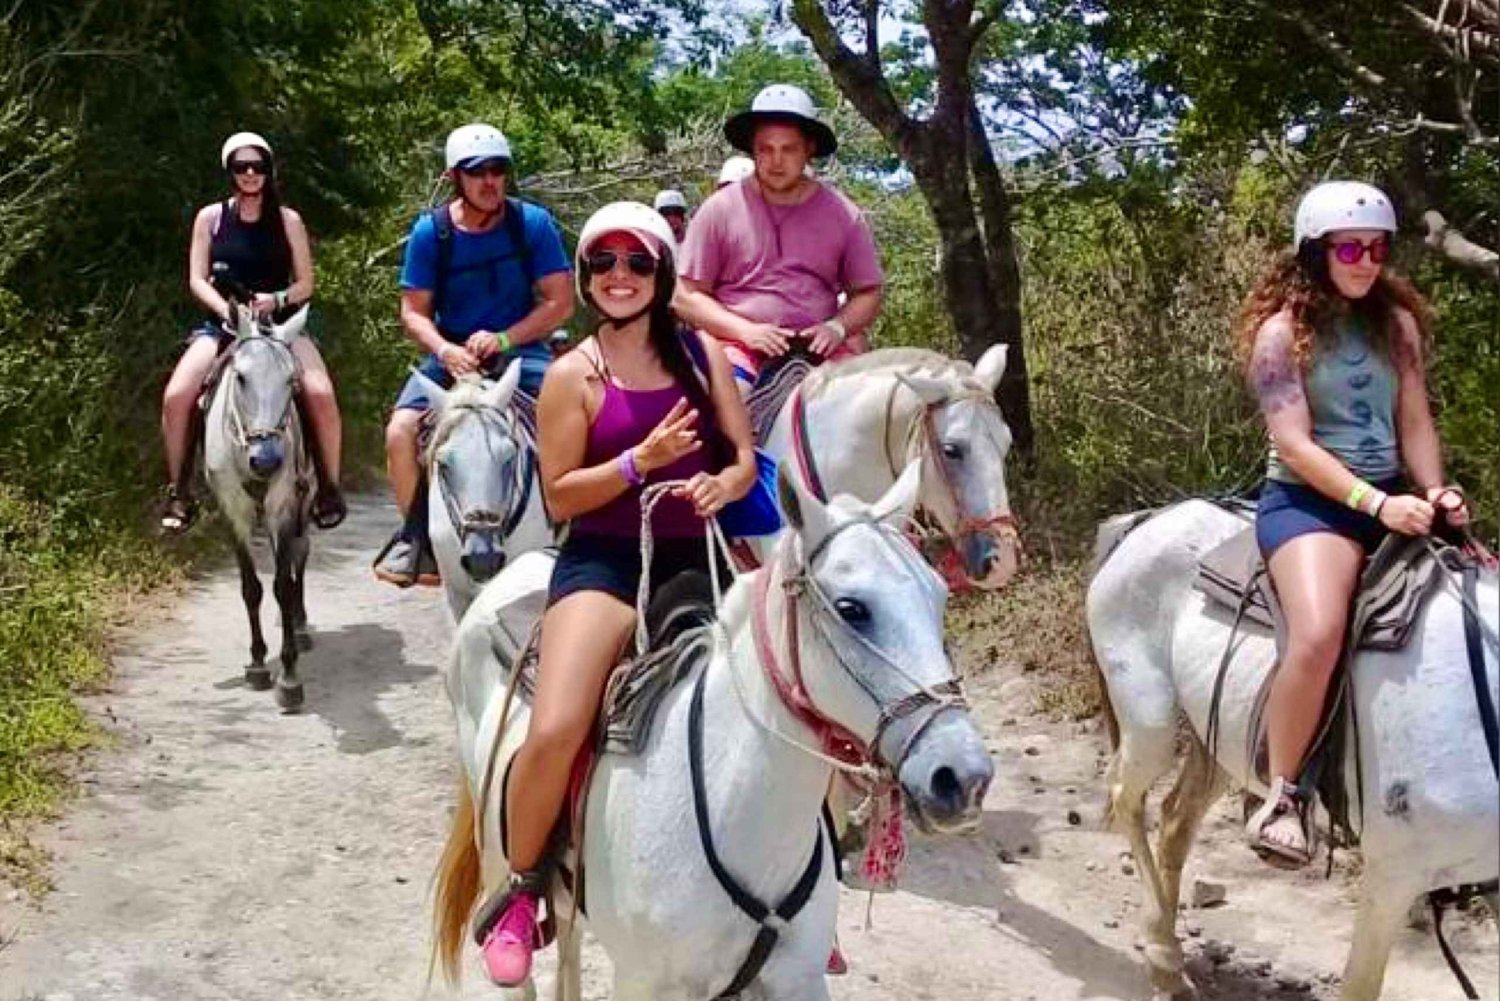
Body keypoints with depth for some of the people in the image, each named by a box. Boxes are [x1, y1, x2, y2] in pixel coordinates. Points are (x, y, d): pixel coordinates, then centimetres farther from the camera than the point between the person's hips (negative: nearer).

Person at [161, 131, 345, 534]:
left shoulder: (288, 220, 6)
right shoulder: (210, 217, 7)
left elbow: (305, 283, 5)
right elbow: (197, 279, 3)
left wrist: (276, 300, -15)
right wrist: (225, 307, -15)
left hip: (280, 322, -1)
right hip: (223, 322, 1)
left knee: (321, 393, -27)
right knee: (176, 395, -23)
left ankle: (328, 487, -8)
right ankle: (179, 492, -5)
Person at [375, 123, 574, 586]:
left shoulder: (533, 223, -3)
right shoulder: (430, 231, -1)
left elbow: (560, 303, -5)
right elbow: (414, 311, 1)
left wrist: (503, 339, -17)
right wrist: (444, 349, -19)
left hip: (520, 350, -1)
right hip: (451, 354, 1)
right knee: (401, 431, -20)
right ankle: (417, 532, -2)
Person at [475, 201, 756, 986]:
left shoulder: (702, 354, 8)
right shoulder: (573, 375, -1)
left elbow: (744, 458, 9)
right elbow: (559, 497, -5)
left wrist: (720, 486, -14)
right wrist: (641, 460, -19)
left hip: (694, 560, 4)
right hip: (603, 562, -4)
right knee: (554, 731, -25)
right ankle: (520, 889, 2)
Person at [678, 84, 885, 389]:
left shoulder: (844, 214, 9)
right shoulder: (720, 209, 4)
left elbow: (868, 294, 16)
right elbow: (688, 296, 4)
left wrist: (837, 327, -6)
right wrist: (746, 331, -11)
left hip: (818, 349, 2)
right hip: (739, 345, -2)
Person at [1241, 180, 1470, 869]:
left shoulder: (1397, 323, 12)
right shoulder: (1282, 331, -6)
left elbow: (1415, 422, 9)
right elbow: (1294, 444, -14)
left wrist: (1434, 492, -10)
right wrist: (1376, 505, -24)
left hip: (1392, 497, 7)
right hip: (1308, 501, -7)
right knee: (1319, 635, -32)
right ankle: (1282, 793, -14)